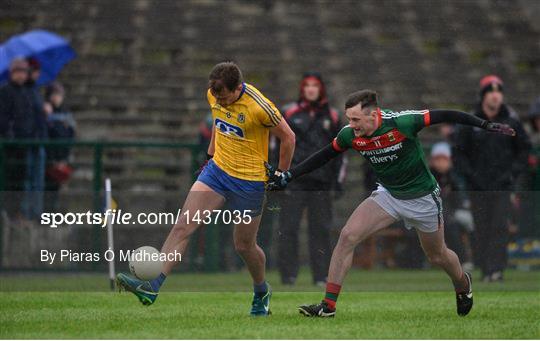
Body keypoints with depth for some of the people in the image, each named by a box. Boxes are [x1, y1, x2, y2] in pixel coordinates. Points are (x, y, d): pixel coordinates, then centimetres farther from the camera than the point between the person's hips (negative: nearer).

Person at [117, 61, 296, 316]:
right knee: (183, 226, -10)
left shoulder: (259, 107, -23)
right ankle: (152, 287, -16)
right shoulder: (214, 95, -5)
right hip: (217, 170, 5)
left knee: (244, 245, 8)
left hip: (250, 181, -5)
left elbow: (288, 137, -11)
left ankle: (262, 293, 36)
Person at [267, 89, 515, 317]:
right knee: (348, 235, -15)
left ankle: (463, 284, 50)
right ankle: (328, 305, -9)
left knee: (437, 256, 14)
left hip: (423, 197, -4)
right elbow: (323, 157, 1)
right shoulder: (349, 135, -16)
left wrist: (485, 125, -20)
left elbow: (444, 116, -22)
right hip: (388, 194, 4)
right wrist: (287, 176, -2)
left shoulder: (401, 122, -31)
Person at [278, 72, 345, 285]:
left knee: (320, 227, 2)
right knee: (288, 226, -6)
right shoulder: (290, 114, 6)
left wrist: (338, 180, 10)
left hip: (321, 180, 2)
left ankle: (321, 275, 6)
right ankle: (288, 274, -2)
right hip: (294, 179, -2)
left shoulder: (331, 117, 12)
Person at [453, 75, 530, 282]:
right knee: (481, 227, 0)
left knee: (499, 226, -10)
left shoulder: (511, 123, 5)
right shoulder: (470, 123, 3)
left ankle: (496, 268, -15)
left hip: (503, 186, 0)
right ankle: (484, 269, 5)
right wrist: (469, 174, -4)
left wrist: (513, 172, 0)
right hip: (477, 186, 0)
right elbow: (459, 152, 8)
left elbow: (524, 149, 14)